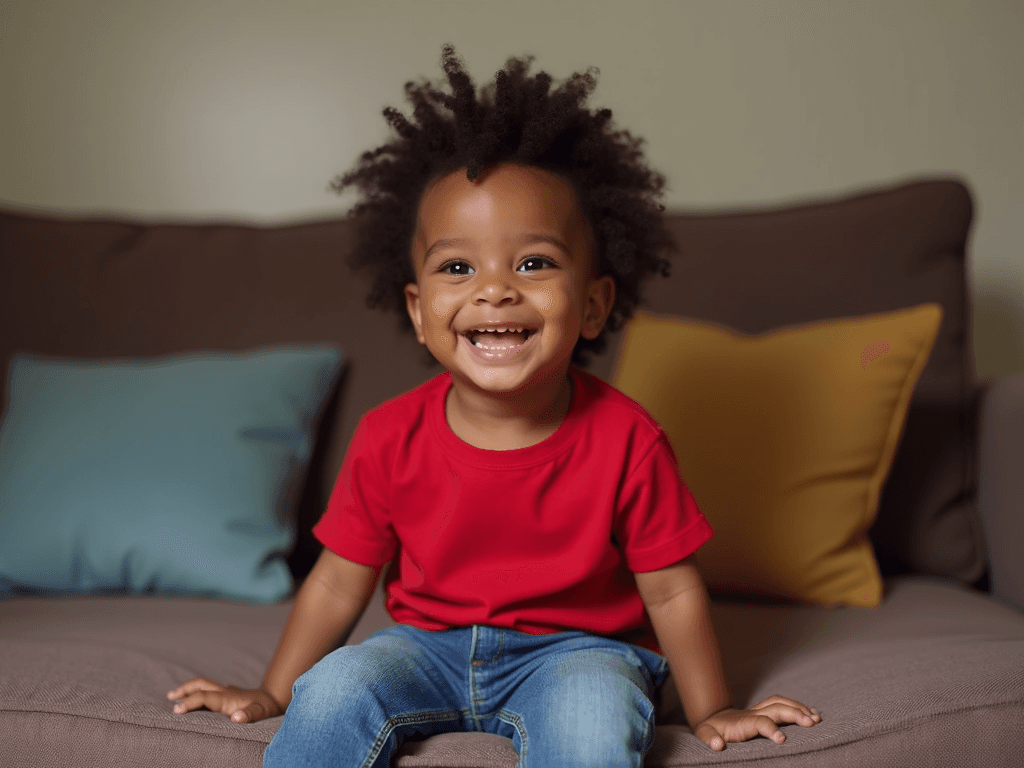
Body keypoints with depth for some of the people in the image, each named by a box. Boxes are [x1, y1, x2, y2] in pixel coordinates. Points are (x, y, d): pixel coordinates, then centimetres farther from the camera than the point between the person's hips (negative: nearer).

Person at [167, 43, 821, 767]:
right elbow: (340, 581, 1)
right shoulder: (389, 439, -11)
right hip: (430, 642, 2)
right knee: (332, 692, -24)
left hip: (577, 646, -2)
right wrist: (274, 693, 8)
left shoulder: (626, 442, -18)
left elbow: (672, 591, -6)